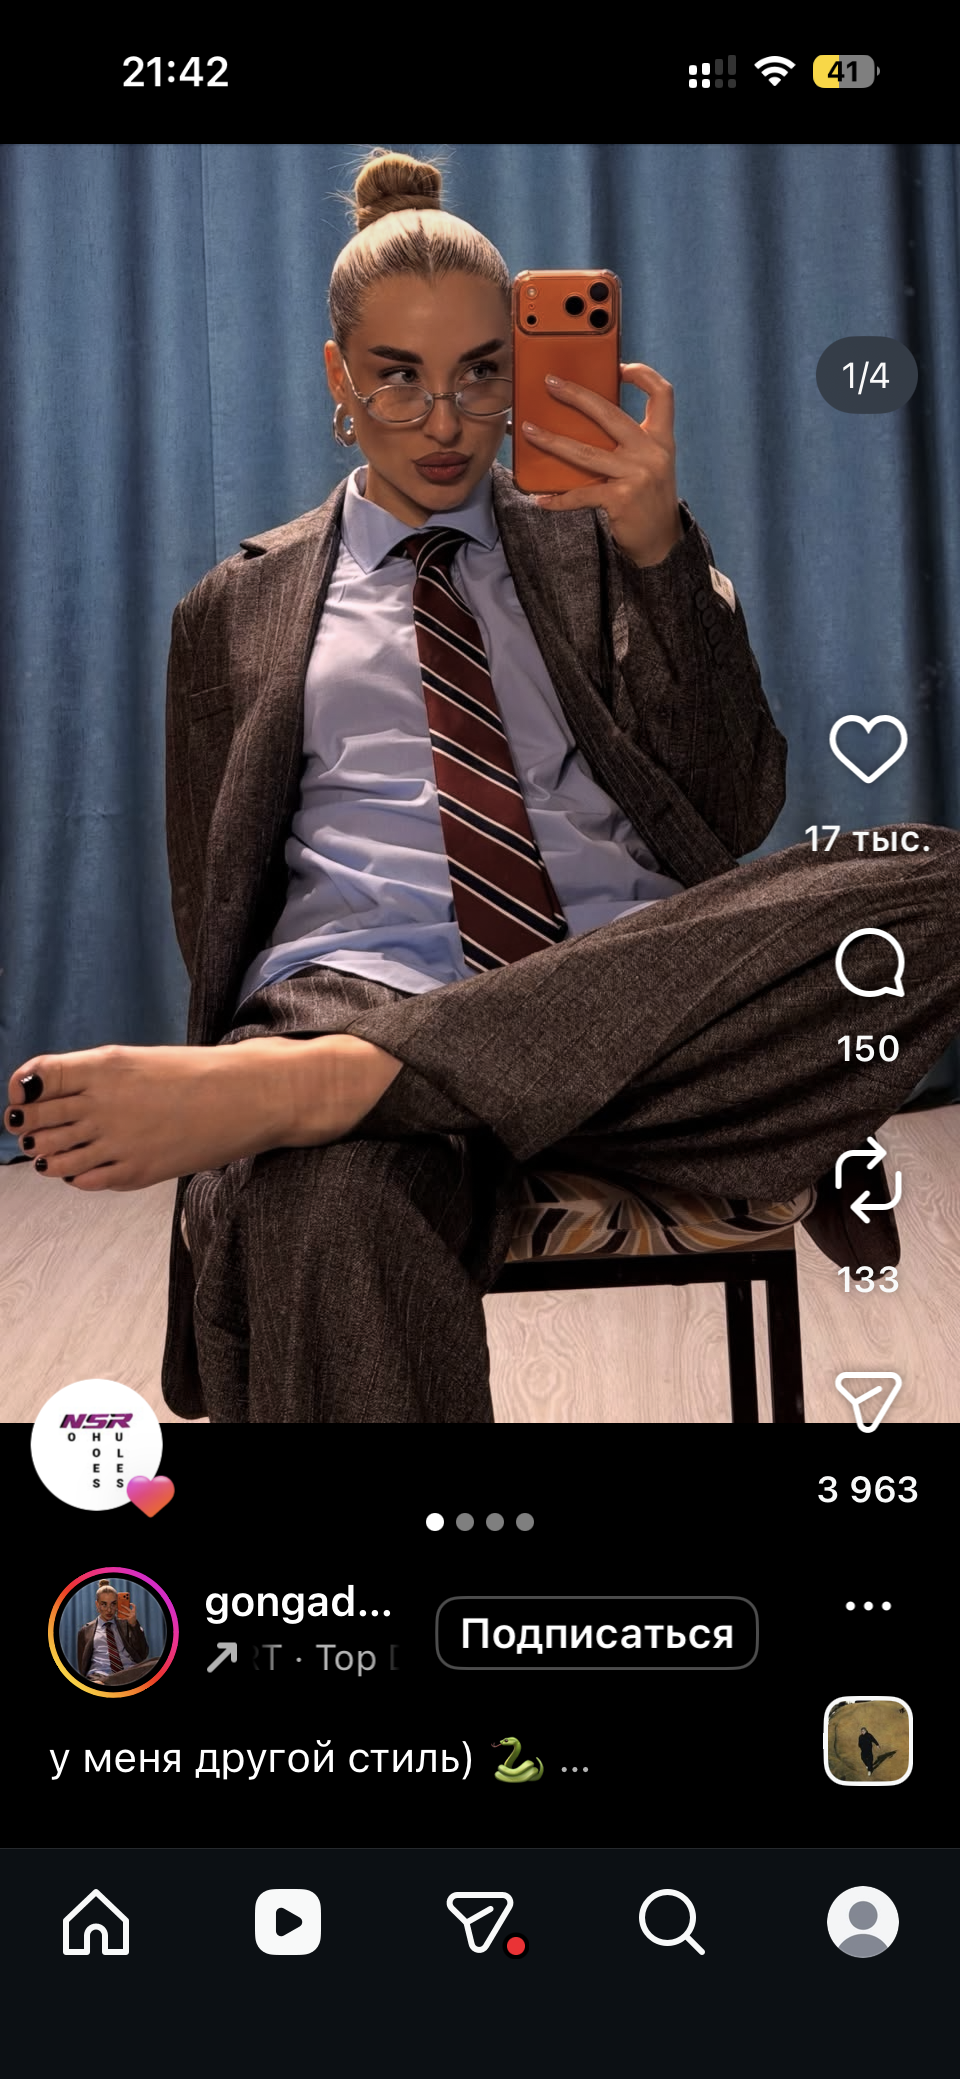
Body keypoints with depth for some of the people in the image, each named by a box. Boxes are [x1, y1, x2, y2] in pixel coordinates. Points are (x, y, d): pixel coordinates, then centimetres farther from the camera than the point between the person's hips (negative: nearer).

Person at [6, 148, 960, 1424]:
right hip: (356, 986, -4)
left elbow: (733, 815, 11)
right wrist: (253, 1054, -4)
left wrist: (660, 550, 0)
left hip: (633, 987, 5)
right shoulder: (241, 606, 23)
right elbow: (212, 902, 18)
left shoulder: (596, 546, 23)